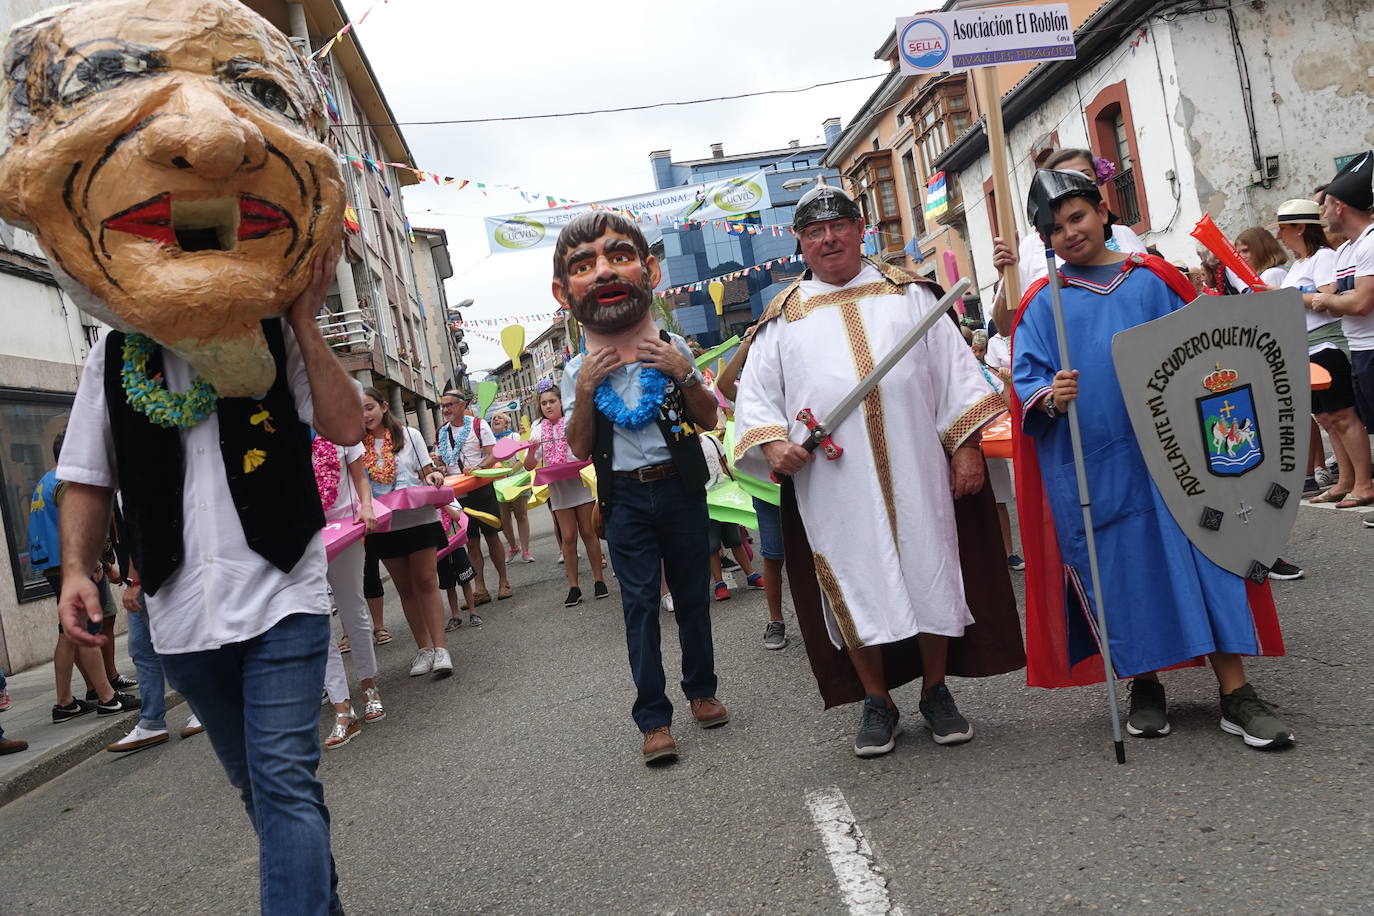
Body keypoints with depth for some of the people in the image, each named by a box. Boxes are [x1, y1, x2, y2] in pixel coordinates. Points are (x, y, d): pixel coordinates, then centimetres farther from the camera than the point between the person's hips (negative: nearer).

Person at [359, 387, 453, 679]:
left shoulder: (409, 435, 2)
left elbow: (426, 474, 5)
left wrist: (434, 477, -15)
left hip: (419, 519, -2)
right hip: (383, 525, 2)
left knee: (425, 581, -6)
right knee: (405, 588, 8)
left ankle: (440, 648, -6)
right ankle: (423, 649, 16)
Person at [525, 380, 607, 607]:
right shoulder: (538, 430, 7)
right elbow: (530, 466, 5)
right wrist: (532, 449, -14)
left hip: (580, 483, -2)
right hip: (557, 488, 2)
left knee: (588, 532, 3)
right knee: (568, 537, 1)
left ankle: (599, 580, 13)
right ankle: (573, 587, 6)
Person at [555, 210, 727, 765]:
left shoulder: (674, 350, 0)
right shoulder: (580, 371, 0)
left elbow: (709, 419, 3)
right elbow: (579, 448, -2)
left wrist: (684, 374, -13)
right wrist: (585, 389, -15)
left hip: (680, 488, 1)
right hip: (626, 499, -1)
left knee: (692, 594, 11)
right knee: (640, 603, -2)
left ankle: (701, 689, 30)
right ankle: (654, 719, 4)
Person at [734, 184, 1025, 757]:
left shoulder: (907, 294, 11)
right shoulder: (784, 317, 11)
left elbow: (956, 371, 8)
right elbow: (755, 395, 8)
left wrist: (967, 446, 0)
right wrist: (771, 444, -11)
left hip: (915, 470, 1)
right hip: (833, 486, 0)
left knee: (931, 572, 5)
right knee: (856, 586, 4)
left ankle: (937, 691, 23)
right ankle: (876, 702, 19)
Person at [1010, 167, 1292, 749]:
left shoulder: (1152, 279, 9)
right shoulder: (1042, 304, 6)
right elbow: (1026, 381, 1)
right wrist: (1051, 397, -21)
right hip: (1093, 466, 0)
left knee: (1198, 556, -3)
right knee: (1123, 570, 4)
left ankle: (1236, 694, 5)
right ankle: (1144, 687, 21)